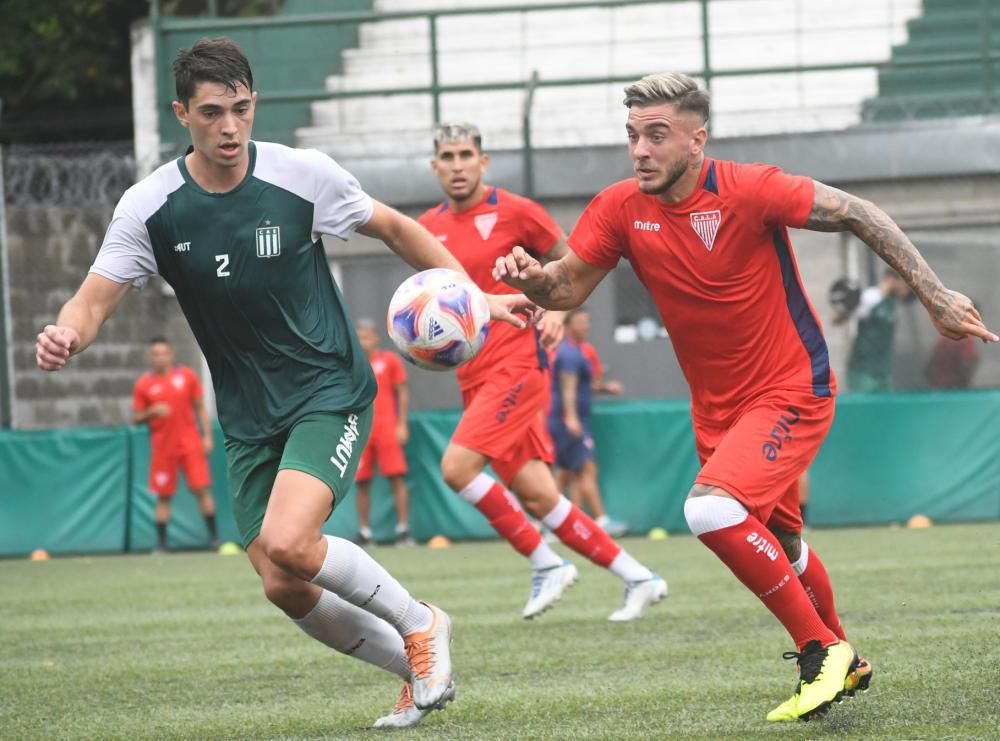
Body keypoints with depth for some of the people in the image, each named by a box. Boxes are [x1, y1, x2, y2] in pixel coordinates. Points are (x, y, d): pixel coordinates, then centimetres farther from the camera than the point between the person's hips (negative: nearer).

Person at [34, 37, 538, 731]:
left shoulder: (302, 174, -11)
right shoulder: (150, 206, -7)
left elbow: (395, 229, 5)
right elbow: (94, 302, -9)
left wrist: (475, 296, -1)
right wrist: (65, 335, -33)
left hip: (330, 392, -4)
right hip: (247, 415, 4)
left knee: (286, 543, -26)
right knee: (283, 587, -2)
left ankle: (419, 625, -1)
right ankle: (421, 671, 21)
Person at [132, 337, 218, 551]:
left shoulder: (187, 376, 3)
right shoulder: (143, 385, 1)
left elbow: (200, 408, 9)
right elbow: (136, 418, 4)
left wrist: (207, 435, 2)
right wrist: (152, 412, -16)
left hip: (190, 443, 0)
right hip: (163, 446, 0)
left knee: (202, 489, -6)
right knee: (163, 496, 2)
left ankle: (214, 536, -1)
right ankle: (161, 542, 8)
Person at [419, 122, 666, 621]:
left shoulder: (515, 211, -5)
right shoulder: (428, 228, 11)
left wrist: (556, 310, -12)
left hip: (517, 364, -6)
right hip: (475, 376, 6)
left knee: (457, 465, -21)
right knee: (537, 497, 3)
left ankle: (545, 564, -7)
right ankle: (638, 579, 12)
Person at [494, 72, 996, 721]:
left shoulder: (749, 191, -21)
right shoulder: (621, 209, -7)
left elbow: (858, 216, -13)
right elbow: (569, 286, -4)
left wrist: (935, 296, -13)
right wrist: (530, 276, -28)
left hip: (791, 392, -7)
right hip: (717, 407, 7)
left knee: (712, 509, -27)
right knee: (779, 547, 20)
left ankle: (819, 649, -11)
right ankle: (842, 663, 44)